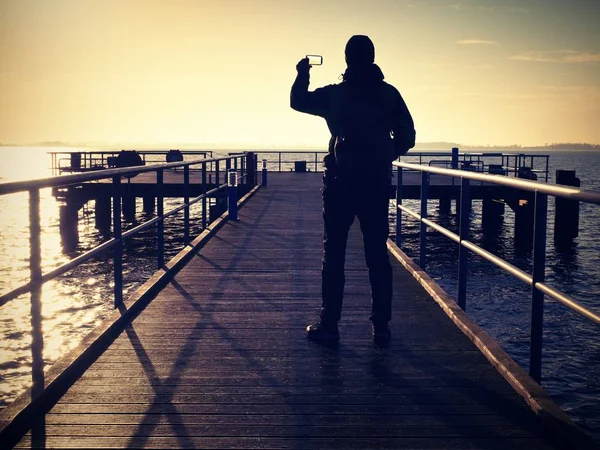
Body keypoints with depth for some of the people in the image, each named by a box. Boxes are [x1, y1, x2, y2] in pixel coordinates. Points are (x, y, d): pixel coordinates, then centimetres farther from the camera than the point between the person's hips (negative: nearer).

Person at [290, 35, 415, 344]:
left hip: (341, 182, -2)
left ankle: (329, 325, 4)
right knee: (377, 255, 7)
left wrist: (302, 74, 27)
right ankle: (381, 327, 8)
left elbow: (298, 101, 12)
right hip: (377, 184, 2)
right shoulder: (389, 94, 2)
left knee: (333, 254, 4)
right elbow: (406, 138, 2)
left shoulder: (335, 94, -2)